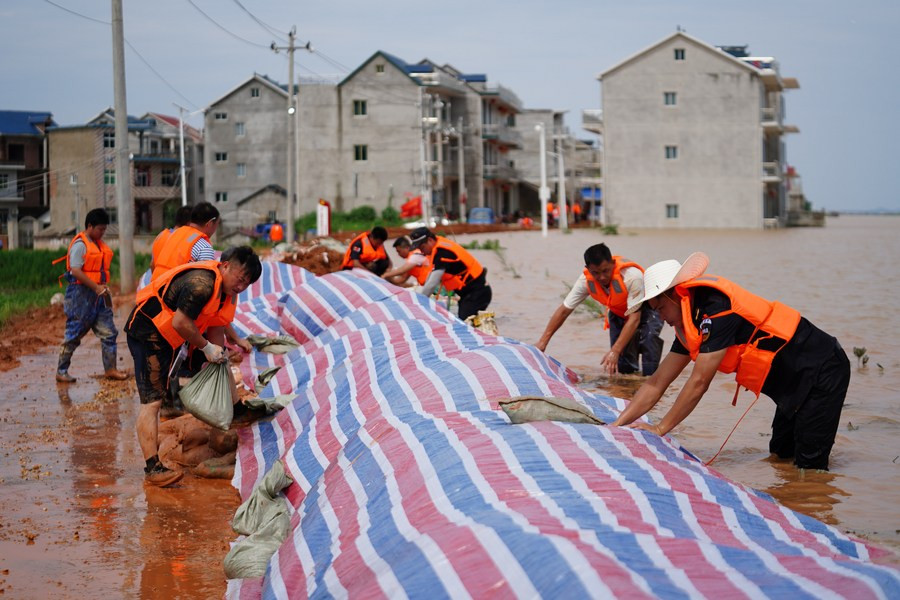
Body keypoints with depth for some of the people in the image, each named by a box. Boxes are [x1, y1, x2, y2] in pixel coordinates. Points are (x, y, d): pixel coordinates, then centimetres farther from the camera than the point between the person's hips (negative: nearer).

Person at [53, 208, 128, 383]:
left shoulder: (98, 244, 14)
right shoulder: (80, 244, -13)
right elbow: (76, 271, -20)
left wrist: (104, 287, 10)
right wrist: (96, 287, -20)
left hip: (98, 295, 8)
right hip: (81, 295, -8)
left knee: (108, 332, 4)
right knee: (73, 335, 0)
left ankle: (110, 369, 9)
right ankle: (61, 371, 9)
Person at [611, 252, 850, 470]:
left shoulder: (716, 307, -26)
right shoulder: (688, 326, 4)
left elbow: (699, 382, -25)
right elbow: (657, 383, 7)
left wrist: (660, 429, -17)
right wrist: (618, 424, -2)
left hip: (822, 371, -9)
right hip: (794, 382, 10)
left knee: (809, 464, -11)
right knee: (781, 452, 17)